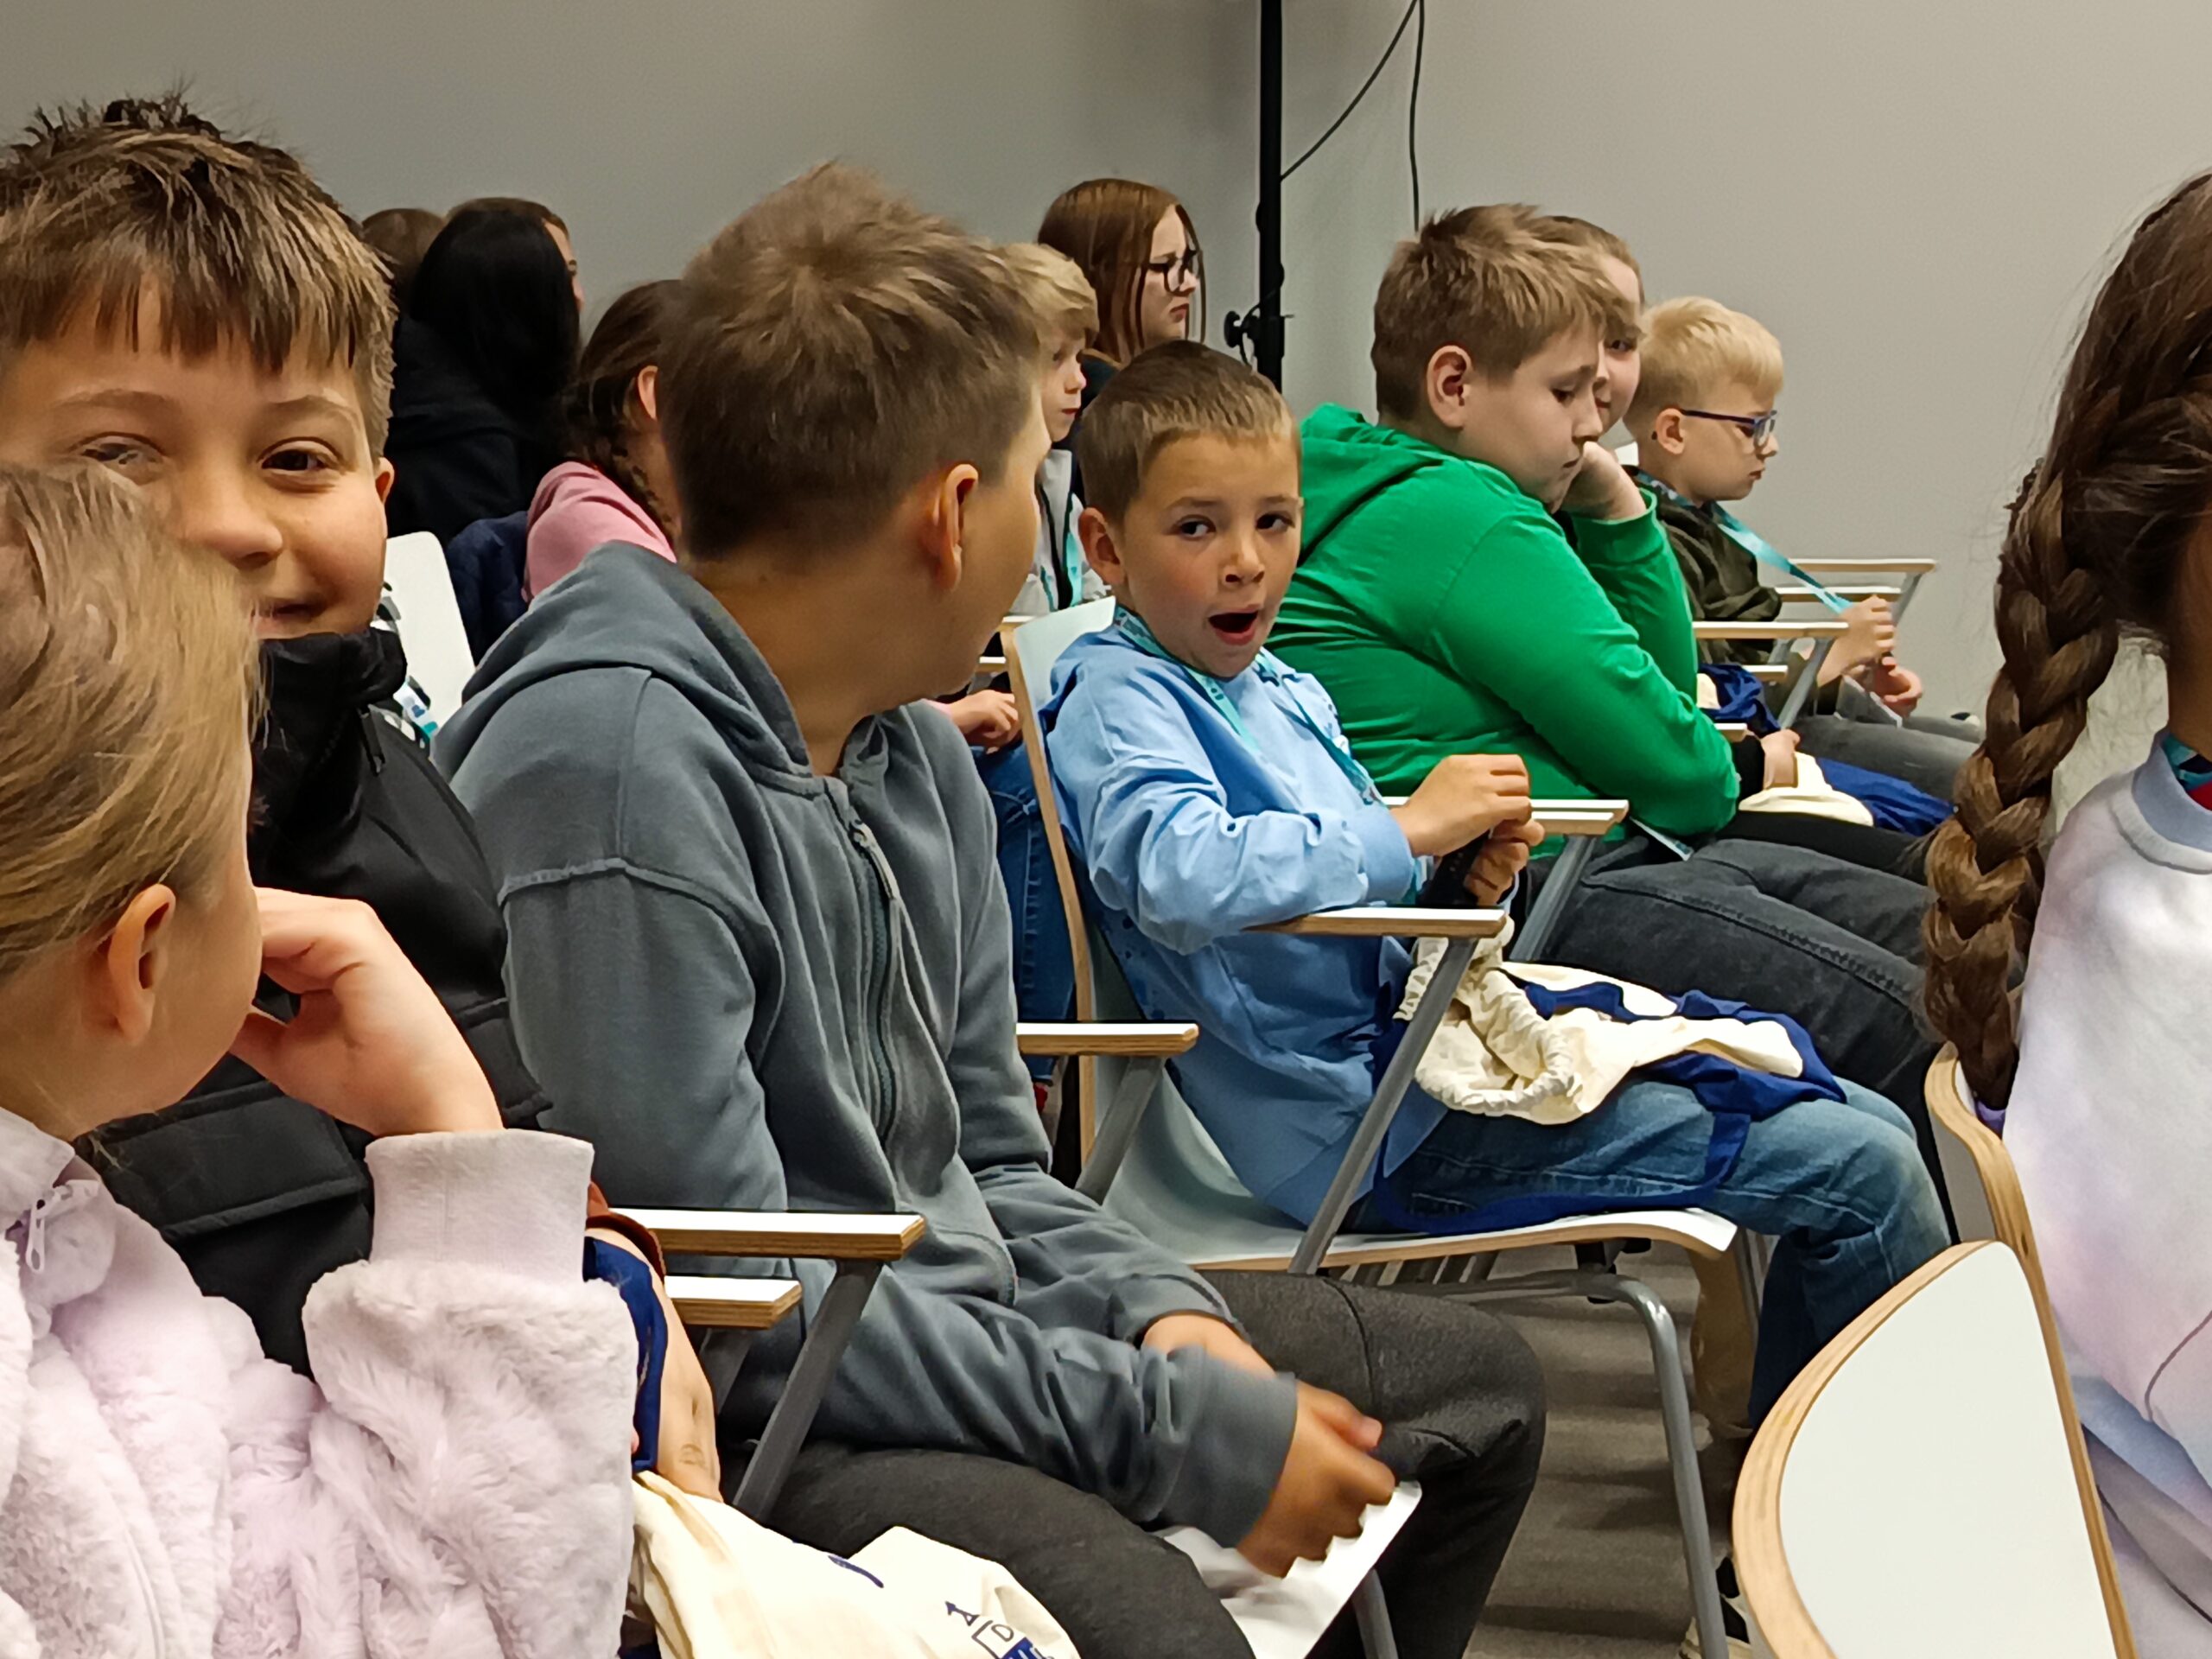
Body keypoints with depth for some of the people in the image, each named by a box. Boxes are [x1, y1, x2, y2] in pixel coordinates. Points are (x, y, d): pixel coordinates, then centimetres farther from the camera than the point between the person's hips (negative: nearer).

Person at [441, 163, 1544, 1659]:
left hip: (968, 1326, 10)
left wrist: (1164, 1316, -5)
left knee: (1476, 1382, 17)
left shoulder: (917, 752, 6)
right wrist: (1179, 1425, -20)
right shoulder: (608, 764, -23)